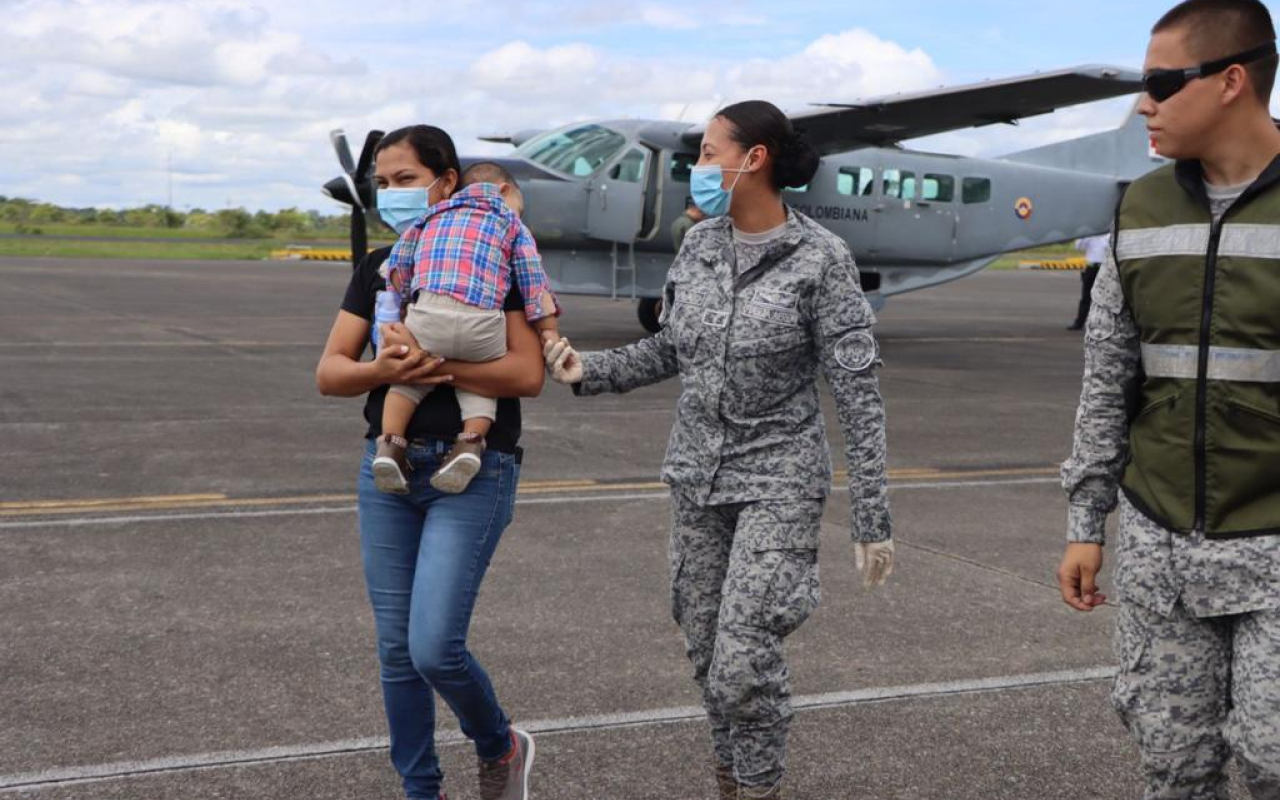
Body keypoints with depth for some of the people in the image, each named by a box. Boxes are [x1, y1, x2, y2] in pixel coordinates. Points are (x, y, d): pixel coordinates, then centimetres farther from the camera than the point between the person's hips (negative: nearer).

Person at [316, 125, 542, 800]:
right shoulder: (377, 268, 10)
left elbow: (528, 374, -13)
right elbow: (329, 373, 3)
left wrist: (434, 365, -21)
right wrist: (386, 370, -18)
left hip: (473, 471, -5)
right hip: (388, 466, 5)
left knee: (434, 647, -12)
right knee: (396, 648, 7)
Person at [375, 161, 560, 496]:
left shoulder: (435, 214, 31)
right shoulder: (511, 224, 24)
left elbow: (400, 256, 21)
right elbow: (534, 281, 15)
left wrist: (402, 301, 28)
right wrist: (550, 333, 12)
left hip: (428, 317, 1)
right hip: (482, 324, -1)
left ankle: (390, 445, 7)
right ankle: (471, 441, 0)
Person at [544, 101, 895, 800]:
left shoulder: (820, 258, -12)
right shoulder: (698, 247, 3)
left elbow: (856, 391, -12)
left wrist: (872, 516, -13)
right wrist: (589, 372, 0)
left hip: (778, 479, -5)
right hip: (697, 475, 6)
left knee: (745, 657, -12)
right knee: (706, 649, 12)